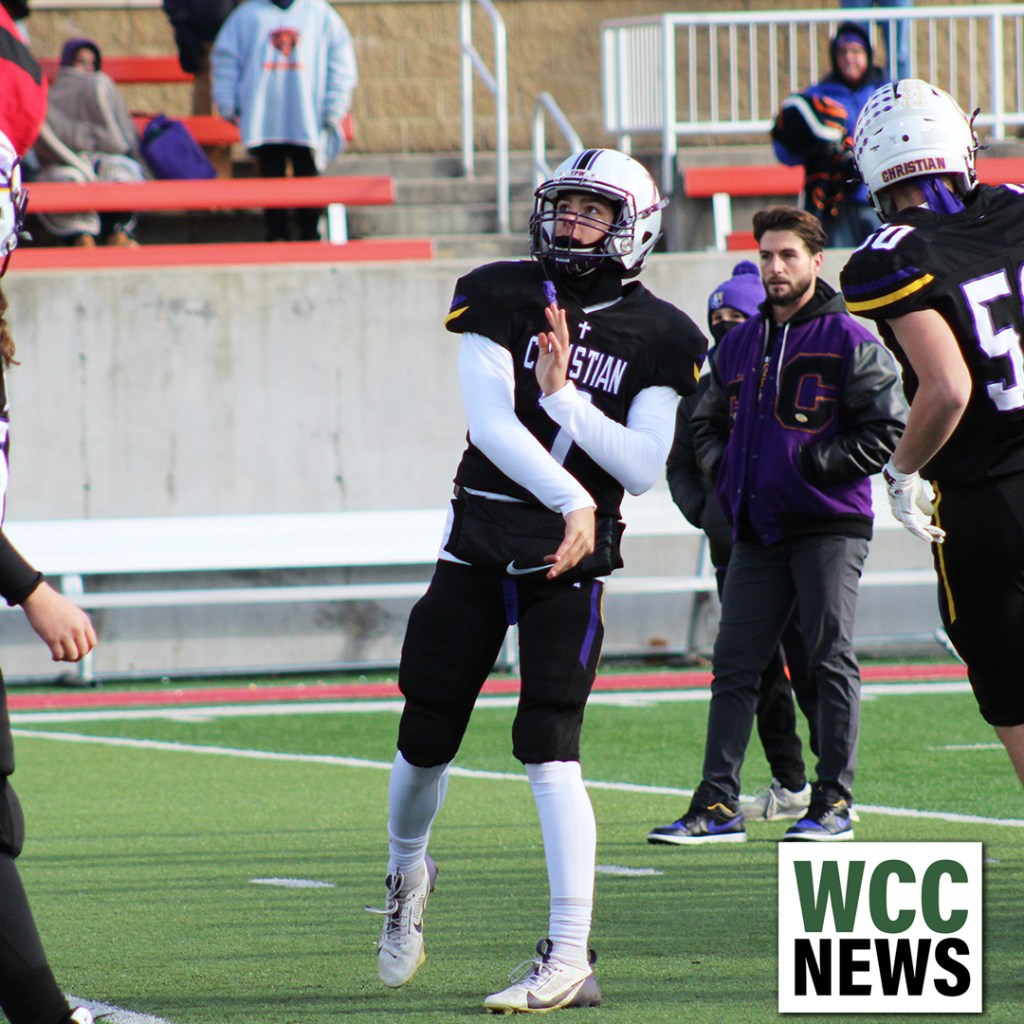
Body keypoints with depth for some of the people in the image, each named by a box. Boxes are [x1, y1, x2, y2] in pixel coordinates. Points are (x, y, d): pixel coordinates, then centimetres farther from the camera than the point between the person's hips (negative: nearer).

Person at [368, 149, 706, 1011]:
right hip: (478, 548, 2)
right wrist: (571, 499, -25)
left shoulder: (657, 340, -2)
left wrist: (563, 396, -18)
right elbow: (491, 422, -13)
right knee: (427, 741, 8)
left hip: (573, 563, -2)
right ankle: (406, 877, 40)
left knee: (550, 748, -15)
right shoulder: (501, 300, -2)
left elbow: (644, 467, -8)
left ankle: (570, 957, -16)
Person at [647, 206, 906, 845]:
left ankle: (834, 803, 2)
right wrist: (726, 472, 8)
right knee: (734, 667, 3)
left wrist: (814, 465, -13)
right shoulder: (739, 346, 15)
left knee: (832, 664, -3)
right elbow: (707, 424, 26)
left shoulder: (850, 342, -4)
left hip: (829, 527, -6)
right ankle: (719, 805, 5)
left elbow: (887, 430, -8)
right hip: (759, 530, 6)